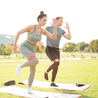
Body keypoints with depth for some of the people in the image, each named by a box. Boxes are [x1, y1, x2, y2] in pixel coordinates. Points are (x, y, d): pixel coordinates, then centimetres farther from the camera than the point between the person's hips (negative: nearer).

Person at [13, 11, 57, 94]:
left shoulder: (43, 30, -4)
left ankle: (29, 89, 13)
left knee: (33, 70, -2)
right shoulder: (31, 27, -22)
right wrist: (15, 44, -4)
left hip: (31, 50, 6)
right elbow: (18, 32, -11)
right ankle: (20, 66, -5)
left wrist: (55, 27, -23)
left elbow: (54, 38, -11)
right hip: (23, 47, -6)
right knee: (36, 61, -30)